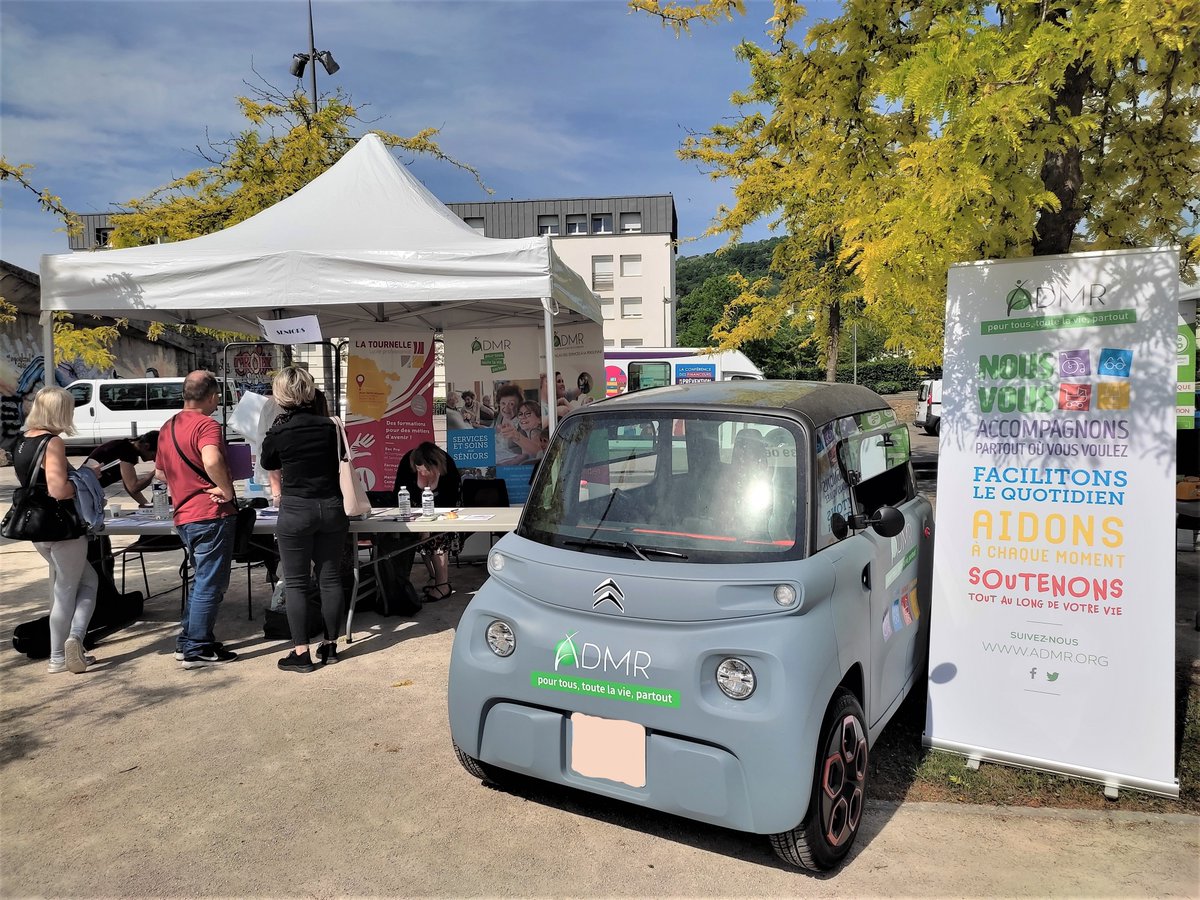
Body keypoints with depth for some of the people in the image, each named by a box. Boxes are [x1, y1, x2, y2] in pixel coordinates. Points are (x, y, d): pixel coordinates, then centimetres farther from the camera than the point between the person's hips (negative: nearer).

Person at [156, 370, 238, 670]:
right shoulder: (206, 424, -15)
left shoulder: (168, 427, 13)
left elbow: (160, 472, 22)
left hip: (184, 516, 9)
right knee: (210, 584, 0)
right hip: (212, 514, -9)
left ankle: (187, 641, 27)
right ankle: (197, 650, 6)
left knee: (202, 580, 21)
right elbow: (212, 460, -34)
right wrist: (226, 489, -21)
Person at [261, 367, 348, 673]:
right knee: (330, 578, 11)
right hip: (331, 508, 4)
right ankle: (330, 645, 20)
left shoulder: (278, 431, -8)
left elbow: (268, 464, 11)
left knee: (295, 582, 5)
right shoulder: (329, 426, 0)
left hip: (296, 511, -3)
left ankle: (301, 653, 7)